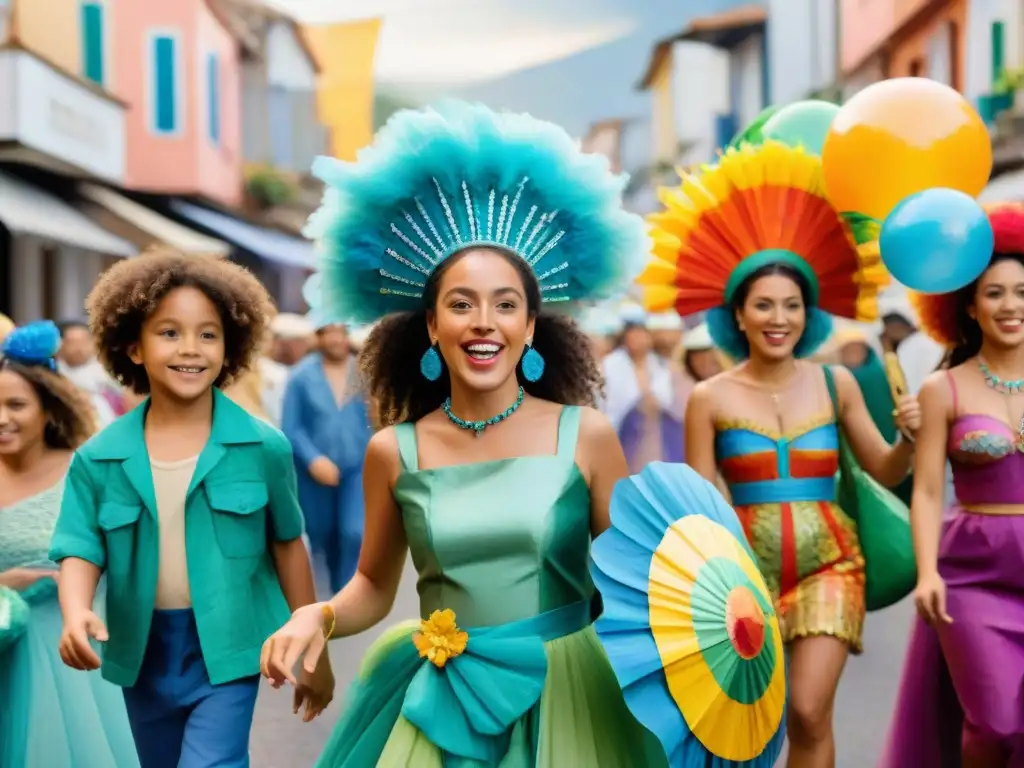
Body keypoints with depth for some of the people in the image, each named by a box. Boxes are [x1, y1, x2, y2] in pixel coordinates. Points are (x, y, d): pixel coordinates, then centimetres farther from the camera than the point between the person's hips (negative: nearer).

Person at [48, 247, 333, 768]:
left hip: (227, 646, -3)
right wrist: (76, 613, -29)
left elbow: (288, 545, 1)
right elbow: (81, 549, -6)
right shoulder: (98, 459, -4)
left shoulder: (262, 447, -8)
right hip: (144, 651, 3)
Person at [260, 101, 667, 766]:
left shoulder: (587, 436, -6)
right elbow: (375, 585, 8)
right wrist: (318, 617, -10)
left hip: (566, 696, -1)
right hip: (443, 703, 1)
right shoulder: (393, 452, -3)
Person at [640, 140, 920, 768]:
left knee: (811, 715, -8)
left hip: (828, 563, 1)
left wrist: (909, 438, -10)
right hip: (746, 566, -1)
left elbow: (885, 473, 10)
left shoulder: (835, 383, 3)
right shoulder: (710, 399, -4)